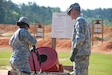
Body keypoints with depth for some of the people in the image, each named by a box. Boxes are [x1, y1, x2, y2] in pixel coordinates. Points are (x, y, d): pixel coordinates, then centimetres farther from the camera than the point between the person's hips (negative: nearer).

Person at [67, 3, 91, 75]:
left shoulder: (80, 21, -11)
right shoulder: (85, 22, 21)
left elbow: (80, 38, -21)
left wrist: (73, 54, -20)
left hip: (80, 54, -10)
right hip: (86, 54, 10)